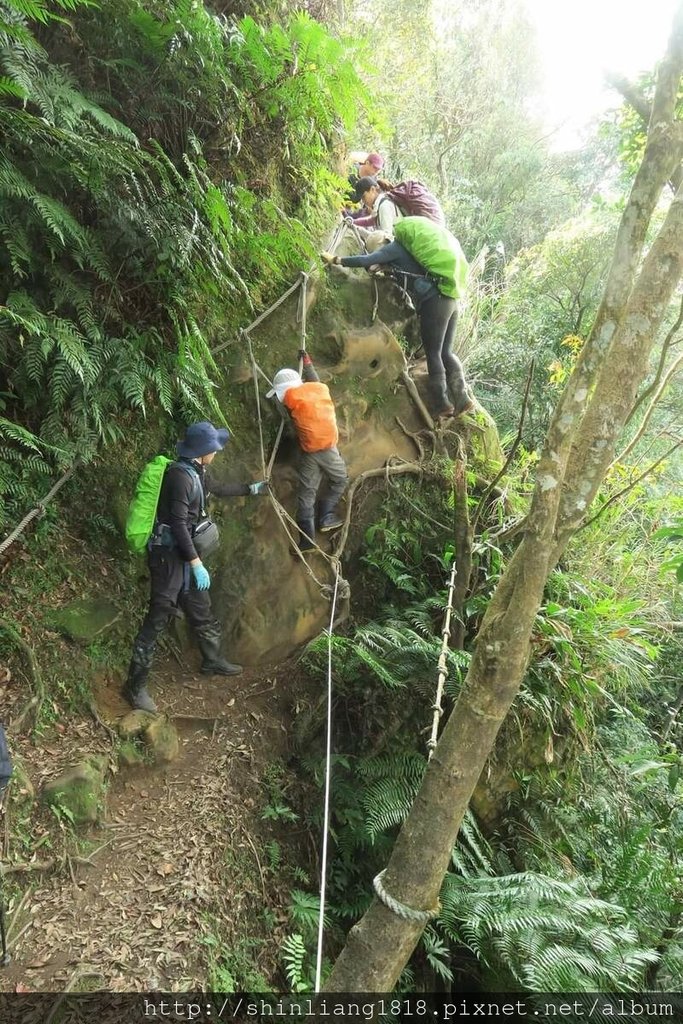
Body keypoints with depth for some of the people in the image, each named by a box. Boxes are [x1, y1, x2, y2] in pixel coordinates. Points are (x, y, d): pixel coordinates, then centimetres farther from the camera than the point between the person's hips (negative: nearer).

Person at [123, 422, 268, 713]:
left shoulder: (196, 472, 9)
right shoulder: (180, 475, -21)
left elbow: (217, 489, 30)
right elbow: (178, 524, -25)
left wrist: (251, 488, 40)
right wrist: (196, 563, -24)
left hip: (183, 552, 10)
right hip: (168, 553, -10)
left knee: (201, 609, 20)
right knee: (158, 618, -6)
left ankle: (213, 662, 39)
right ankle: (135, 686, 4)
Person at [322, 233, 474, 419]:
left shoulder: (395, 248, 1)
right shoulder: (405, 250, 26)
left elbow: (366, 261, -9)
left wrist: (336, 259, -1)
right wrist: (385, 268, 26)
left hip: (433, 303, -9)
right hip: (450, 300, 9)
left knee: (433, 354, -3)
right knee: (446, 352, 9)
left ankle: (442, 404, -3)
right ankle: (462, 398, 2)